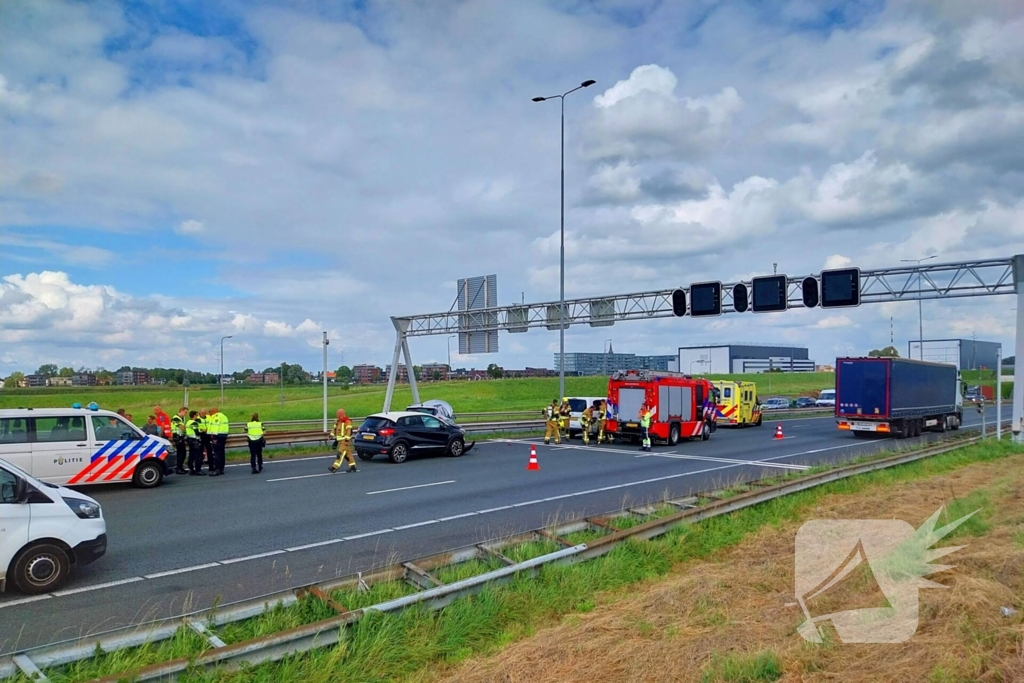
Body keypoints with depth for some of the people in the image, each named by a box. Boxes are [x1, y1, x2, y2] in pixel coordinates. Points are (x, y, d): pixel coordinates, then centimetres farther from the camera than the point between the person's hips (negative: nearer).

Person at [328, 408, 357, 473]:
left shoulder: (347, 422, -13)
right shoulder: (337, 421, 13)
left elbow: (348, 431, -19)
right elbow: (334, 429, 18)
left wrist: (347, 439, -24)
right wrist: (331, 434, 4)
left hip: (345, 440, -9)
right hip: (340, 440, 9)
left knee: (341, 453, -12)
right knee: (348, 453, 12)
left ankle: (335, 467, -16)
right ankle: (353, 467, 18)